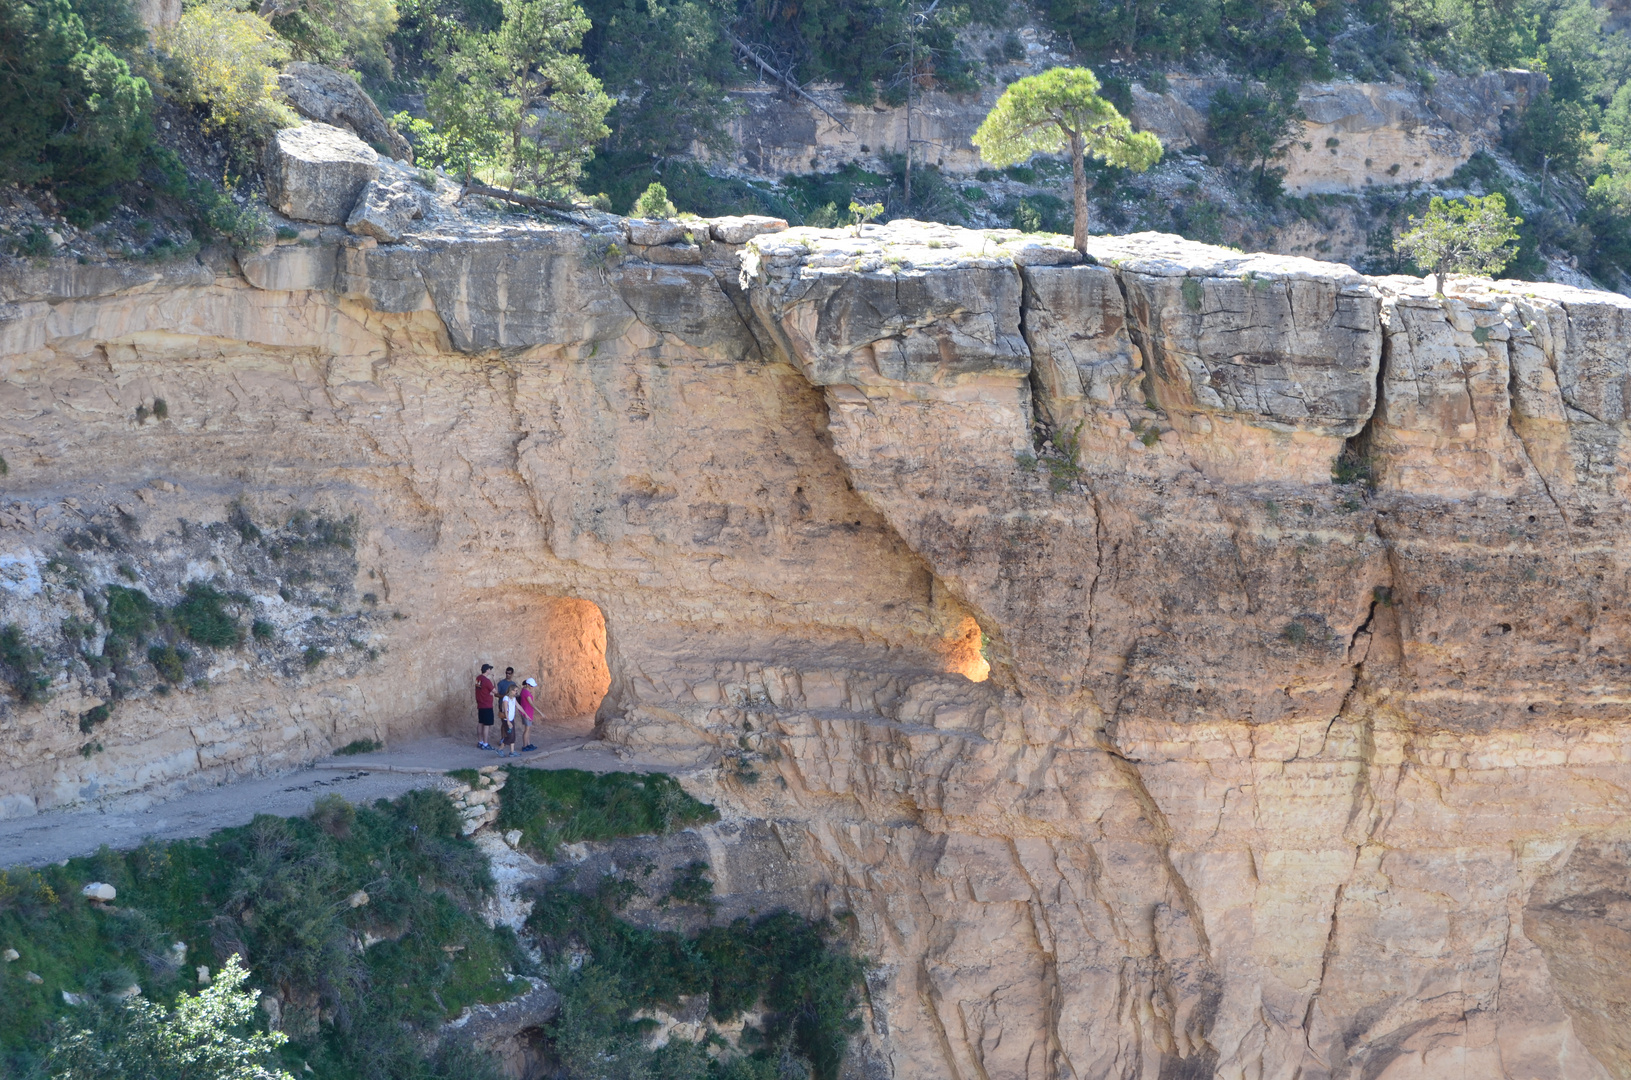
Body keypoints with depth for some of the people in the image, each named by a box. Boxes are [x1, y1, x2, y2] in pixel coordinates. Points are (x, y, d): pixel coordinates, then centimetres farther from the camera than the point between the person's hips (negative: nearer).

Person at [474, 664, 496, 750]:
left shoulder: (478, 678, 3)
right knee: (487, 725, -3)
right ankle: (485, 745, -1)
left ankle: (480, 742, 24)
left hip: (480, 706, 8)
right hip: (487, 707, -8)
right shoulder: (487, 681, -20)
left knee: (480, 724, 16)